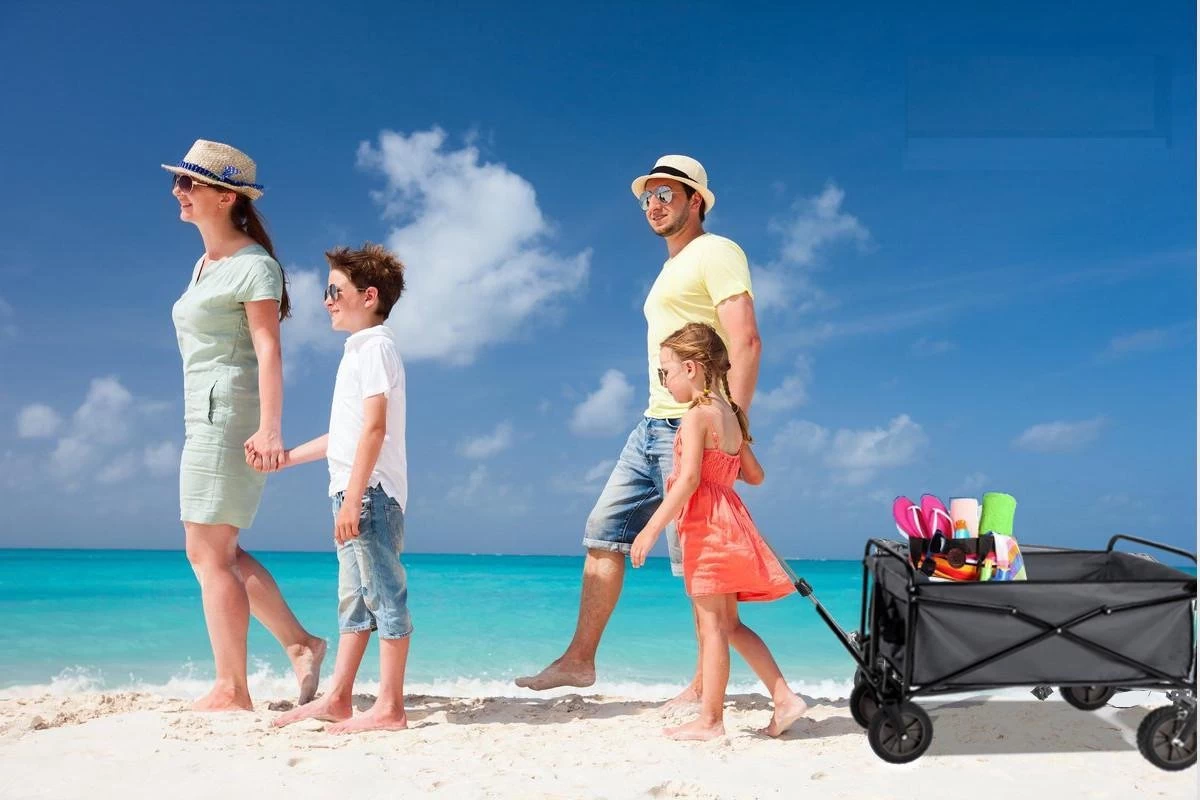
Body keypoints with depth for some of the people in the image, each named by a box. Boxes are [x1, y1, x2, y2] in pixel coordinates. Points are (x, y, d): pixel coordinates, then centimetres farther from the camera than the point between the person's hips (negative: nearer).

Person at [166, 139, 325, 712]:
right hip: (205, 414, 10)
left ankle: (231, 691, 2)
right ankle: (300, 643, 18)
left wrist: (269, 428, -27)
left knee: (210, 553, -6)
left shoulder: (253, 265, -10)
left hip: (229, 414, -10)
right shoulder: (205, 264, 18)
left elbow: (268, 350, -18)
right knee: (215, 551, 13)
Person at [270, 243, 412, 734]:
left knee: (385, 596, -6)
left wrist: (353, 497, -24)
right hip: (355, 493, 10)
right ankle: (338, 700, 21)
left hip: (371, 493, -10)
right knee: (354, 599, 13)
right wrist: (288, 457, 29)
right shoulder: (359, 350, 20)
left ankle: (389, 708, -2)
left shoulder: (375, 346, -10)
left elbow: (374, 428, -19)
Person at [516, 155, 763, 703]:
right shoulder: (673, 268, 24)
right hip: (652, 424, 10)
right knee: (604, 533, 9)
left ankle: (707, 684, 4)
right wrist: (660, 422, 19)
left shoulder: (716, 253, -5)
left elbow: (746, 342, -17)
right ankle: (580, 660, 16)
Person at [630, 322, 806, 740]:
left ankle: (709, 720, 2)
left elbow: (689, 479, -20)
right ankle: (785, 698, 11)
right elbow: (755, 474, 17)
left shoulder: (697, 415, -11)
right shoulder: (731, 415, 15)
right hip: (727, 518, 9)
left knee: (712, 624, -4)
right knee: (730, 624, 13)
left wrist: (652, 527, -20)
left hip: (705, 523, -9)